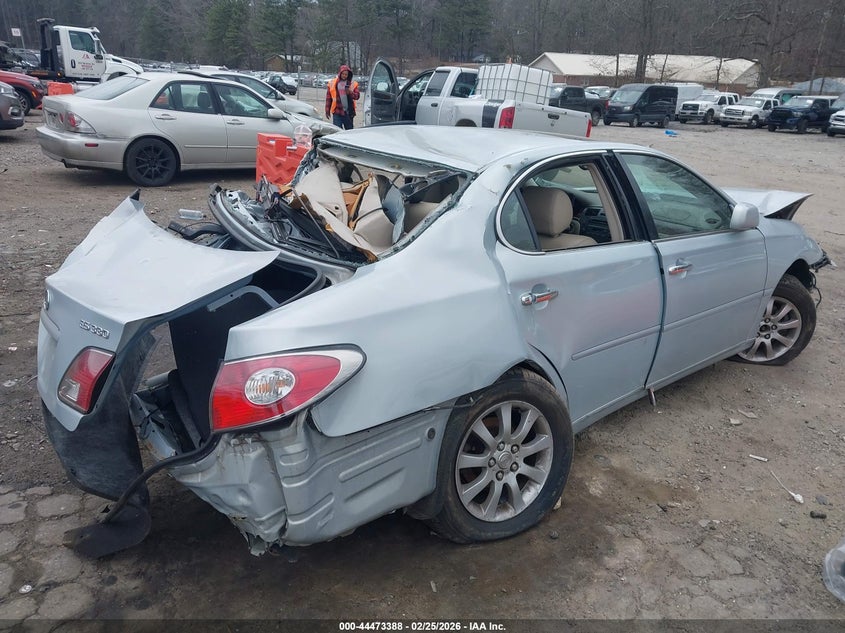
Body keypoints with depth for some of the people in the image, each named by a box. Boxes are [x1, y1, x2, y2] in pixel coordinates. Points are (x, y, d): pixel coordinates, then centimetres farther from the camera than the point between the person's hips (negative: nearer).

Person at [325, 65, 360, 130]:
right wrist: (327, 110, 4)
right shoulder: (333, 83, 6)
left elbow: (357, 96, 1)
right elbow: (328, 98, 7)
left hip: (348, 112, 1)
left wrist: (350, 93, -19)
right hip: (337, 112, -1)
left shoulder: (353, 84, 7)